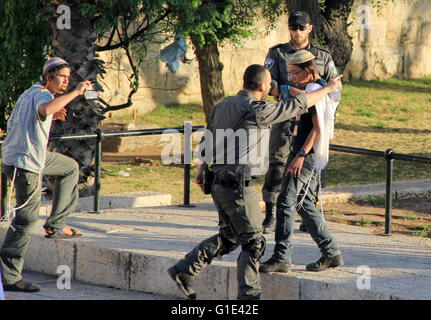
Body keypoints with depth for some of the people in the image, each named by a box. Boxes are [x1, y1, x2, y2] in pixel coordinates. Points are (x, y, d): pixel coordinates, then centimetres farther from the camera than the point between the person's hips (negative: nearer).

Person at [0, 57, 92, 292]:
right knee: (26, 218, -10)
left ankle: (55, 225, 22)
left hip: (29, 156, 10)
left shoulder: (30, 93, 17)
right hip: (25, 162, -10)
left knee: (70, 167, 27)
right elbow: (44, 109, -40)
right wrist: (75, 93, -34)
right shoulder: (42, 94, -14)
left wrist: (52, 117, 21)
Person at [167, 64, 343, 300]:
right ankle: (248, 294, 2)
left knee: (229, 237, 21)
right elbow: (297, 105, -10)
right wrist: (328, 88, 4)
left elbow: (208, 140, 17)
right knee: (253, 242, 1)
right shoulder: (256, 111, -17)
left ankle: (184, 270, 20)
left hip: (218, 181, 9)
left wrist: (202, 167, 31)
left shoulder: (223, 105, 8)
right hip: (238, 186, -9)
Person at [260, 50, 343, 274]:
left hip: (309, 154, -11)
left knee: (286, 202, -12)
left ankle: (281, 258, -11)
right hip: (303, 152, 11)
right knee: (305, 204, 13)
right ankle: (331, 253, 18)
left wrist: (301, 155, -23)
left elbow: (318, 129, -20)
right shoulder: (309, 89, 17)